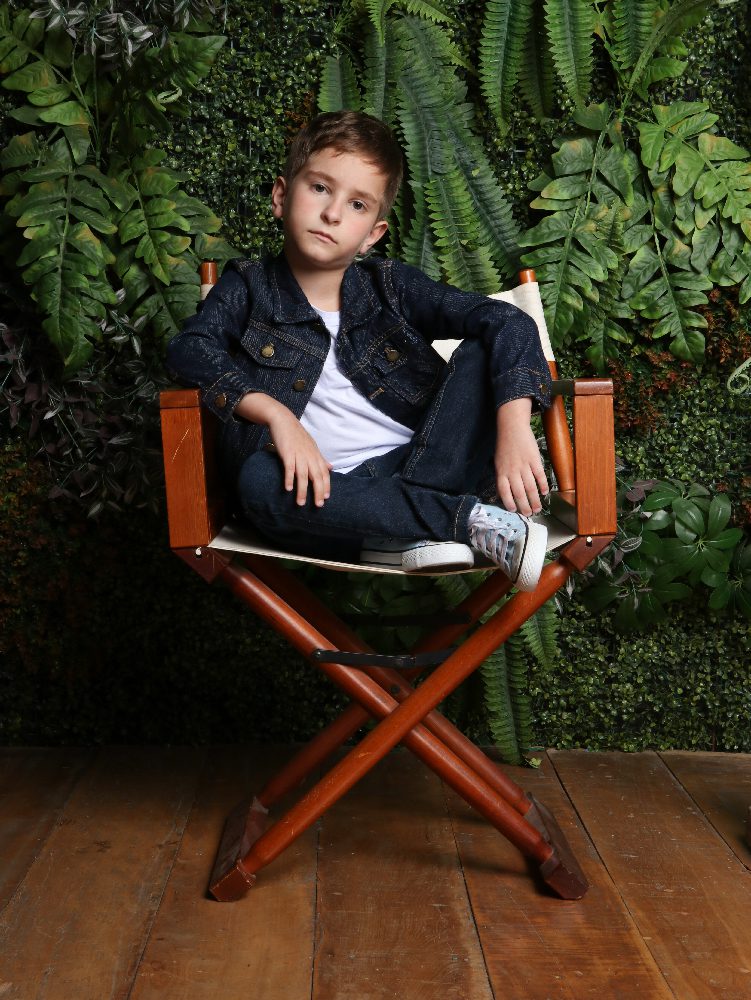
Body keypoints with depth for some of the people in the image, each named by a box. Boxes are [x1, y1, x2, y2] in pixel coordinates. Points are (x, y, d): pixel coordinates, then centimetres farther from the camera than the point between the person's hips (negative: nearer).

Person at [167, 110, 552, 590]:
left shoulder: (390, 286, 6)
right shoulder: (250, 286, 8)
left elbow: (508, 322, -5)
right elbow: (189, 348, -9)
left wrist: (514, 427, -23)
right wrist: (276, 413, -23)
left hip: (421, 467, 1)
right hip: (325, 490, -1)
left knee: (483, 354, -12)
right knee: (259, 480, -33)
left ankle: (419, 530, -27)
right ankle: (472, 520, -31)